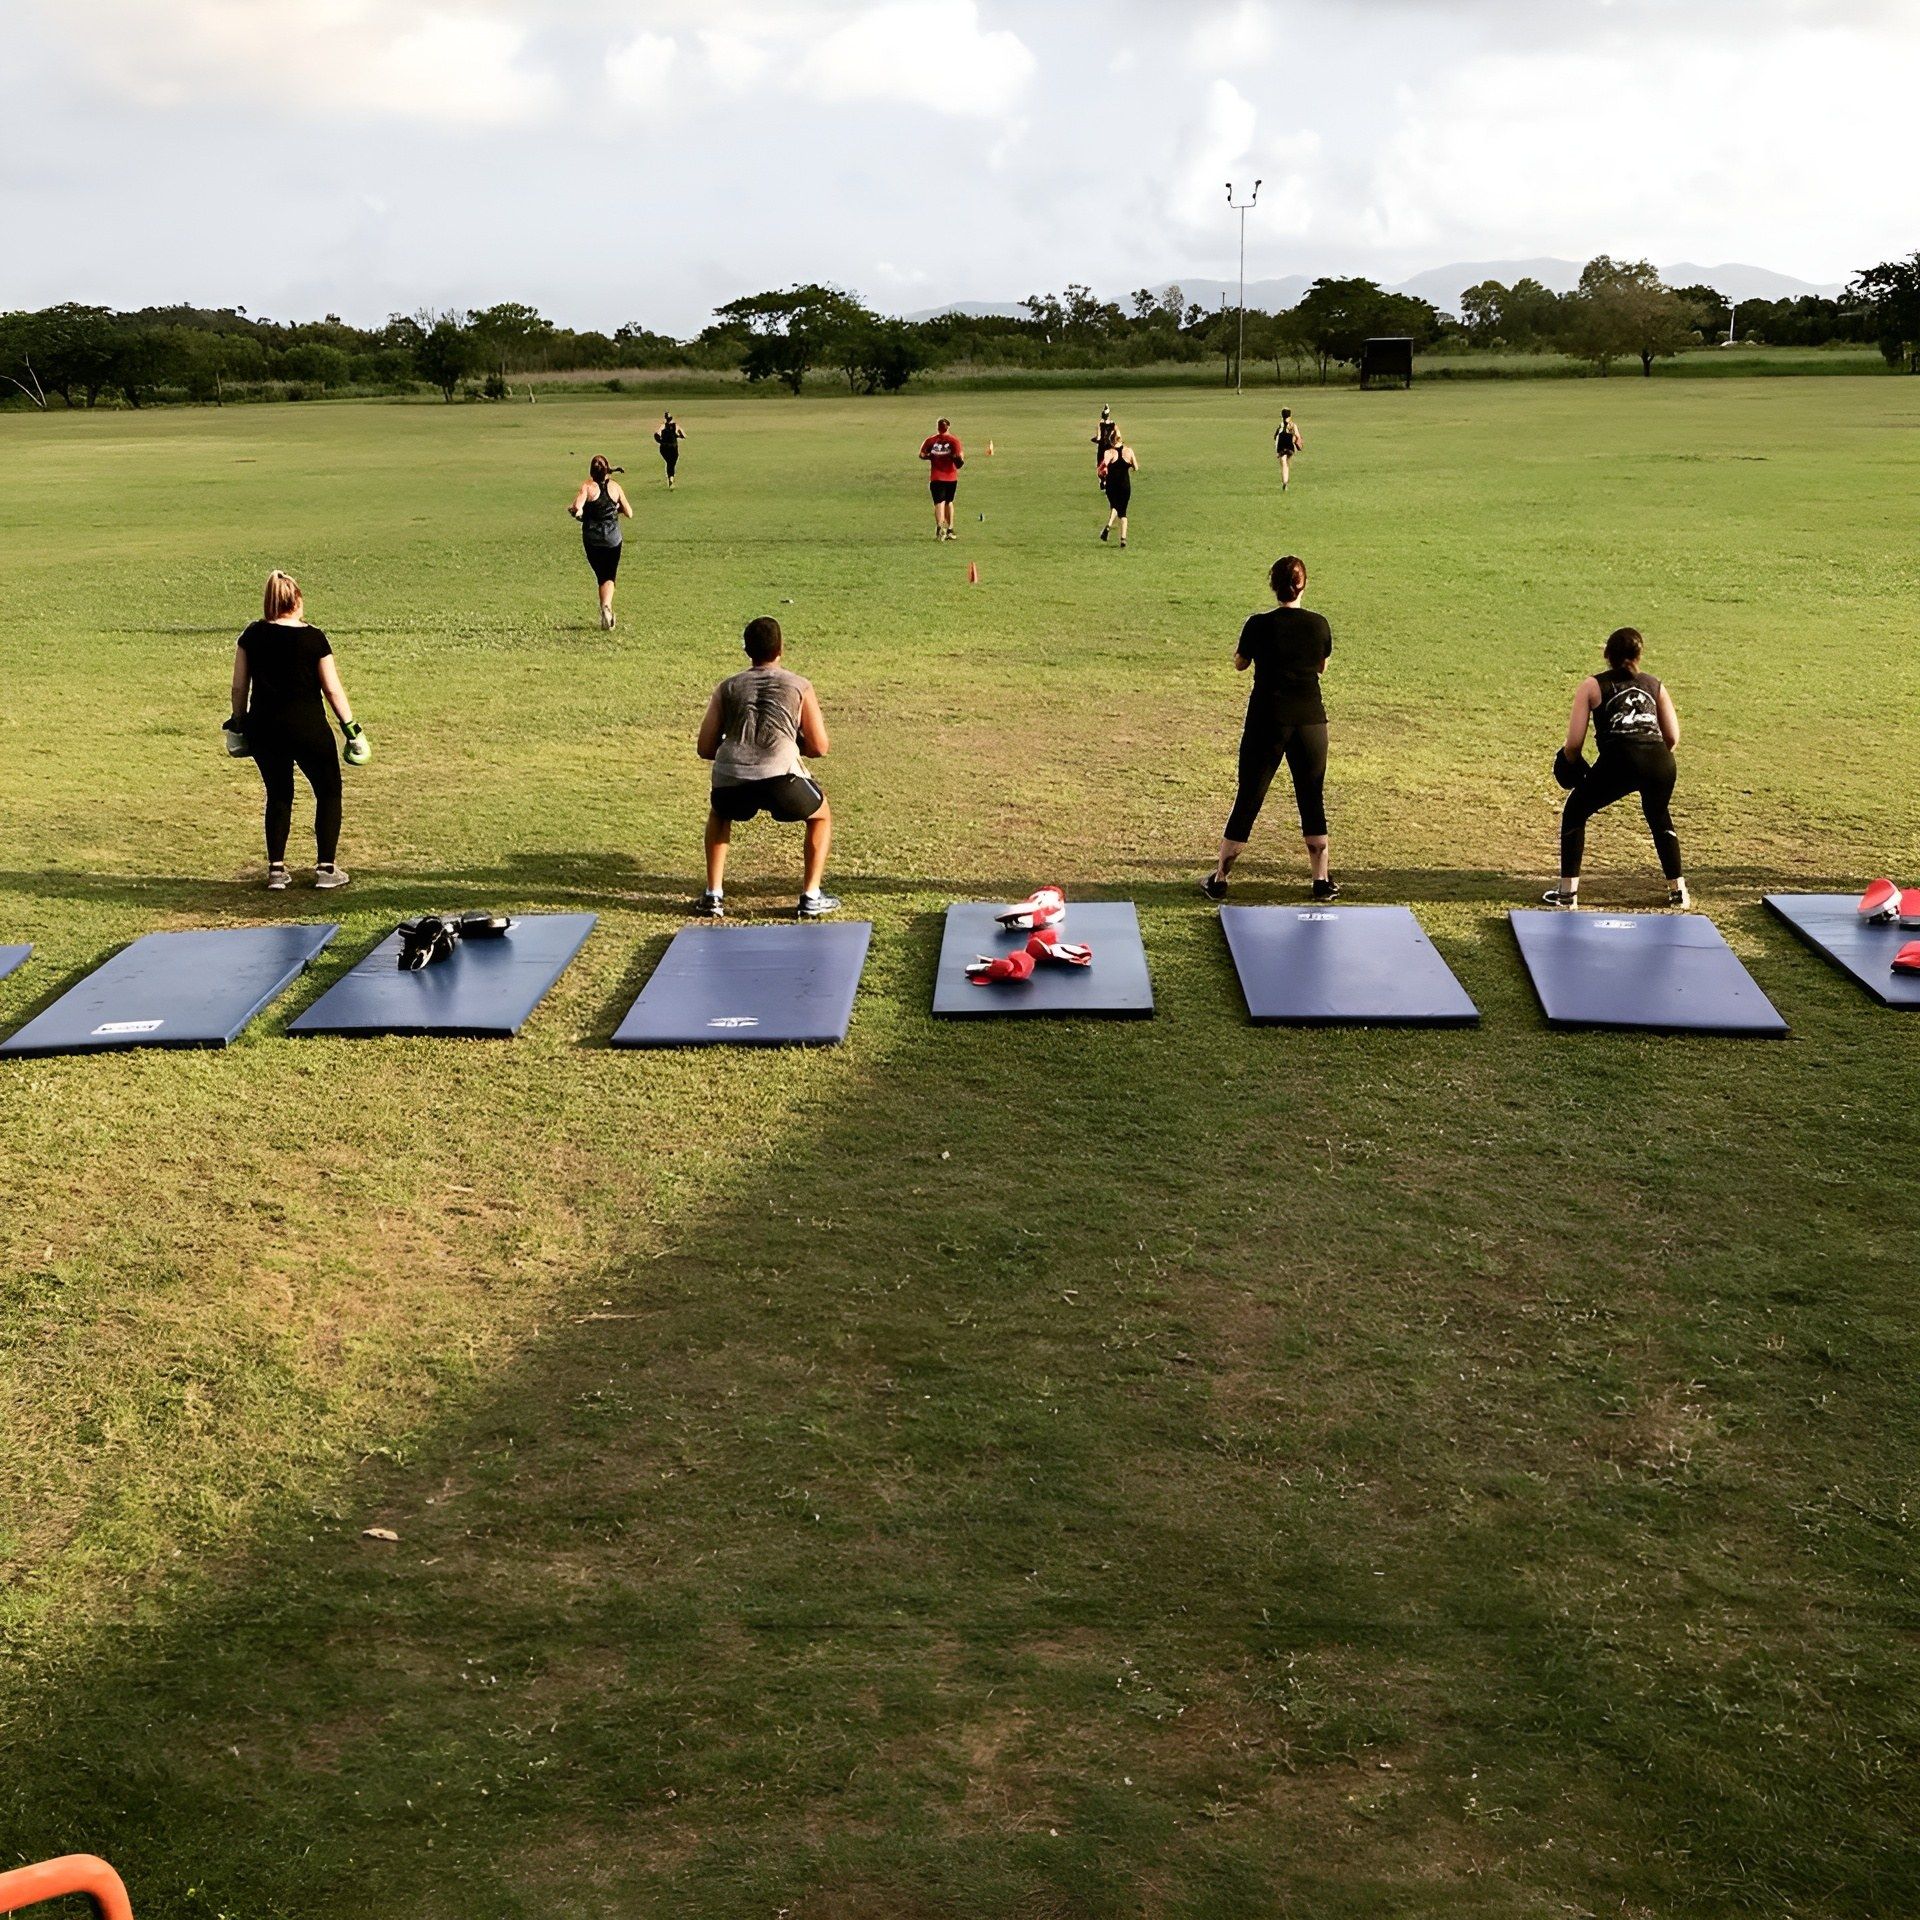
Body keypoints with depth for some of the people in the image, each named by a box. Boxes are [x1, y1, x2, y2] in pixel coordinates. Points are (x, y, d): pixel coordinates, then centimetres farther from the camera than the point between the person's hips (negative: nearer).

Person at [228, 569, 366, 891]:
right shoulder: (313, 638, -7)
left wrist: (239, 721, 19)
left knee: (278, 795, 18)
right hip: (307, 726, -4)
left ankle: (276, 870, 14)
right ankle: (326, 868, 10)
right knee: (328, 791, 13)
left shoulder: (252, 636, 2)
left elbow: (239, 687, 6)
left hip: (263, 728, 4)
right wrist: (350, 726, 3)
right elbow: (332, 689, -5)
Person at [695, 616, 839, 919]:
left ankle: (713, 895, 29)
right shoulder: (800, 687, 19)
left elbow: (705, 749, 23)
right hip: (780, 776, -2)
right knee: (821, 816, 29)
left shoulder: (727, 688, 24)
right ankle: (811, 898, 20)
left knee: (719, 815, 38)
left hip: (730, 780, 2)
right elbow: (819, 747, 18)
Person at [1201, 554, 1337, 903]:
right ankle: (1322, 882, 15)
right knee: (1312, 801, 12)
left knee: (1248, 799, 7)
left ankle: (1219, 879, 14)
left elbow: (1240, 664, 7)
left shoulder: (1259, 625, -10)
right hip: (1310, 721, 2)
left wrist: (1237, 649, 25)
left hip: (1266, 722, -2)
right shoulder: (1319, 625, -3)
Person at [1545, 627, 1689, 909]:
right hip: (1660, 763, 3)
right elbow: (1673, 738, 19)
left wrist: (1573, 769, 28)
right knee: (1660, 819, 31)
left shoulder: (1593, 685, 15)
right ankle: (1679, 892, 32)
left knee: (1574, 812, 21)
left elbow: (1574, 743, 8)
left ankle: (1567, 892, 17)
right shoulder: (1655, 685, 24)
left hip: (1618, 759, -3)